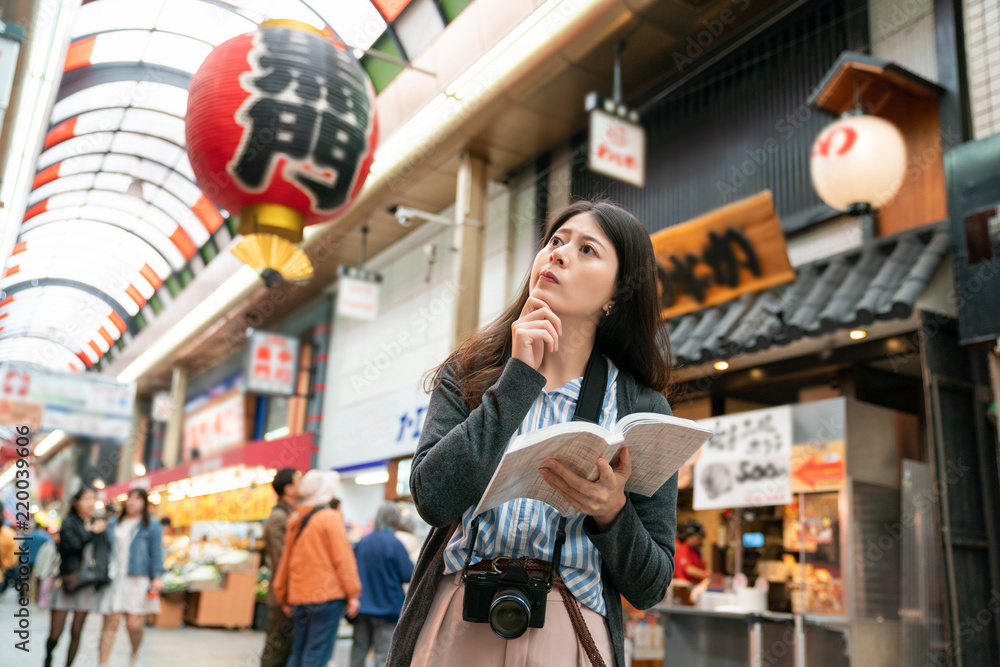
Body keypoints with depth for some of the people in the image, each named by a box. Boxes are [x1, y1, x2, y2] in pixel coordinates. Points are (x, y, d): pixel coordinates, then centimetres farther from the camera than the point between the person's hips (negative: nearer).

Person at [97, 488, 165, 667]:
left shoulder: (151, 526, 6)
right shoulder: (113, 524, 15)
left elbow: (156, 552, 1)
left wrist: (157, 577, -7)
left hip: (138, 580, -2)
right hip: (114, 578, 3)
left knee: (134, 623, -4)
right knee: (110, 623, -3)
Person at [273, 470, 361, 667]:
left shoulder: (295, 519, 12)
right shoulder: (330, 517, -9)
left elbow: (286, 560, 16)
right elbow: (342, 558, -11)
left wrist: (282, 594, 24)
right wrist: (353, 593, -7)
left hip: (298, 596, 7)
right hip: (326, 595, -7)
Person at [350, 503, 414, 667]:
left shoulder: (362, 541, 1)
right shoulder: (394, 544, -14)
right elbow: (409, 575, -10)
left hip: (361, 606, 5)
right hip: (387, 606, -5)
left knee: (359, 649, 13)